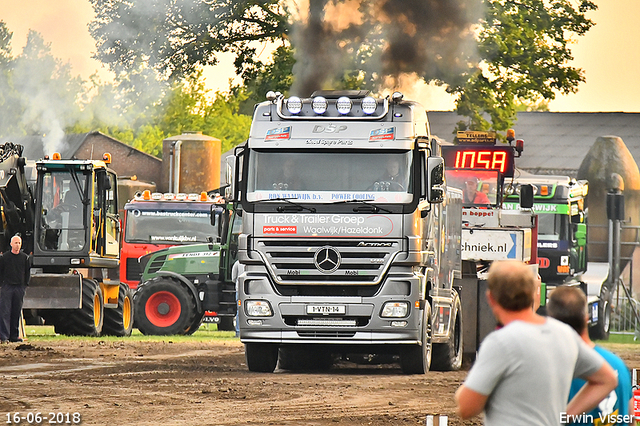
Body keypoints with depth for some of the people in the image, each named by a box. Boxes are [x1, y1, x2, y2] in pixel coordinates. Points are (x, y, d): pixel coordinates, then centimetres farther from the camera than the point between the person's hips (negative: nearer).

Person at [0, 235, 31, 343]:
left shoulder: (25, 257, 8)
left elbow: (27, 272, 14)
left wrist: (26, 285, 8)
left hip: (20, 288, 2)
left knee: (16, 313, 6)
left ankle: (14, 335, 12)